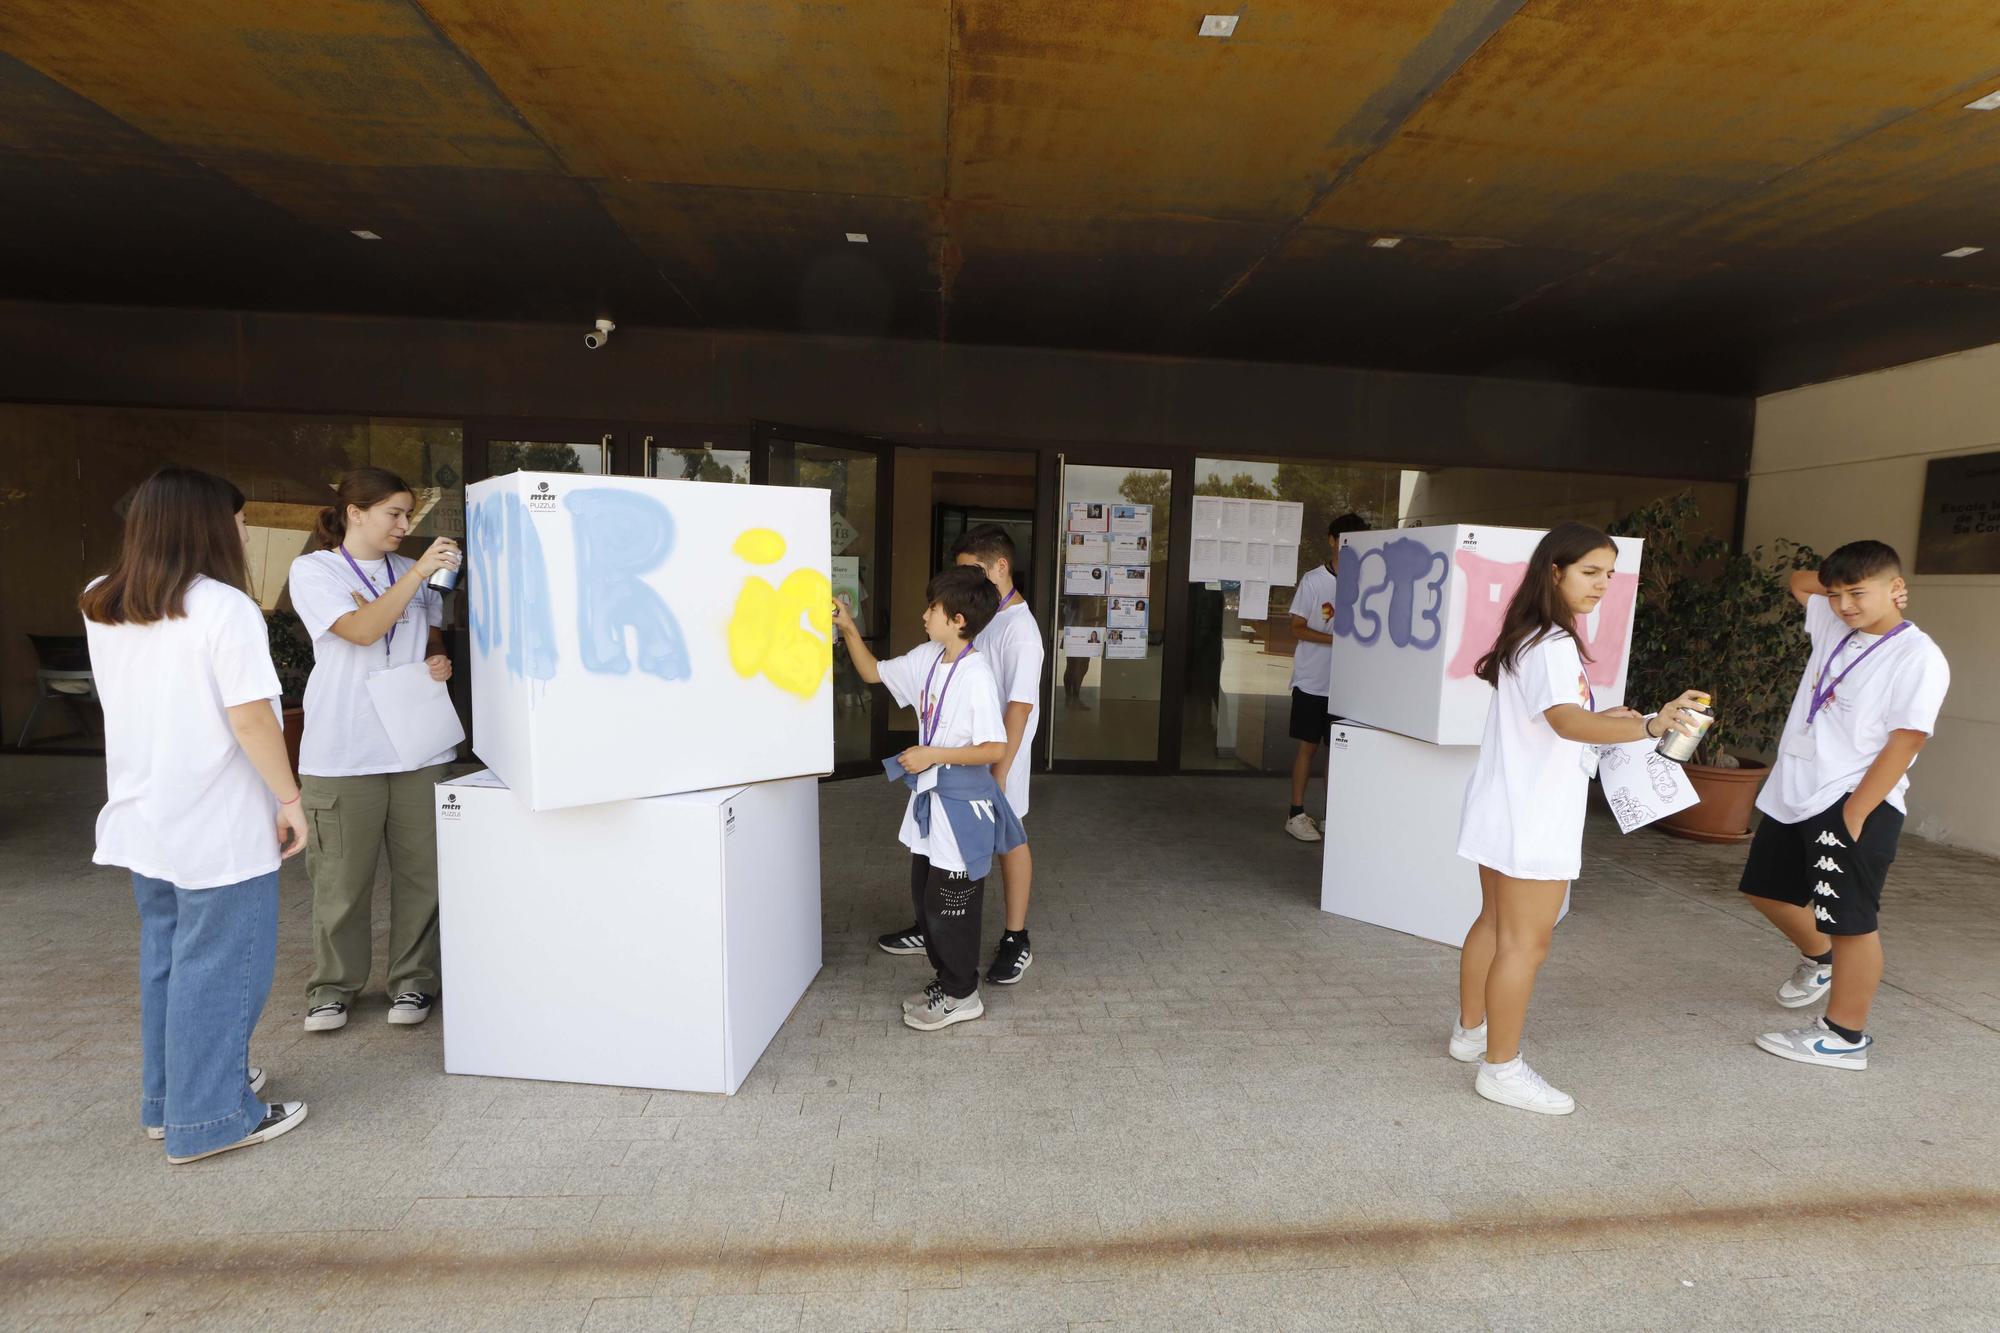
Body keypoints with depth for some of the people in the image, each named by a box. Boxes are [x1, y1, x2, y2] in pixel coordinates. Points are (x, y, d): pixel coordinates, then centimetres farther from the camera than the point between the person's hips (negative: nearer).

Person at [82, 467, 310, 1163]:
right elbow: (251, 718, -21)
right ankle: (210, 1119, 15)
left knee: (166, 957, 21)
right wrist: (290, 800, -12)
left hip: (142, 818, 8)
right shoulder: (225, 608, -18)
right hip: (219, 825, -8)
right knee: (218, 967, 4)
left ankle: (168, 1098, 35)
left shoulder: (101, 606, 5)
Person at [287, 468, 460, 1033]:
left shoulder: (414, 573, 14)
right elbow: (362, 629, -16)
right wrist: (421, 571, -22)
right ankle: (333, 986, 22)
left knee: (421, 870, 6)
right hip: (343, 751, -4)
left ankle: (412, 980, 19)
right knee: (342, 878, 4)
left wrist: (439, 661, 1)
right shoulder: (313, 570, 0)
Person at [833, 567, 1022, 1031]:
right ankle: (946, 979, 37)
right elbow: (873, 672, 16)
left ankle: (961, 995, 24)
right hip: (930, 800, 9)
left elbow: (995, 749, -24)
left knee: (949, 906, 4)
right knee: (925, 899, 19)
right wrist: (848, 630, 5)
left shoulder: (977, 676, -22)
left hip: (962, 807, -9)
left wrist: (931, 754, -23)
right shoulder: (927, 660, 3)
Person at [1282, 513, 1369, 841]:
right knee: (1309, 746, 2)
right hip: (1313, 681, -3)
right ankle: (1296, 813, 12)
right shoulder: (1313, 579, -3)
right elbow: (1297, 629, -4)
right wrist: (1334, 639, -18)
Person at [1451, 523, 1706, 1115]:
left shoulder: (1528, 639, 13)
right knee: (1526, 942, -1)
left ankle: (1471, 1031, 36)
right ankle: (1502, 1070, 10)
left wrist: (1601, 719, 13)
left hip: (1505, 814, 10)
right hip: (1532, 821, -10)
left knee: (1495, 923, 21)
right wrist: (1648, 727, -47)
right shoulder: (1553, 645, -19)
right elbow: (1567, 721, -36)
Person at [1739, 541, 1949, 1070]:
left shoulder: (1917, 657, -13)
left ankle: (1844, 1037, 13)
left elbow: (1904, 742, -17)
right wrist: (1842, 584, 8)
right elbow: (1798, 582, 27)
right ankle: (1819, 958, 45)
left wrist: (1854, 815, -19)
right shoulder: (1834, 626, 8)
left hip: (1855, 803, -8)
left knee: (1849, 919, 1)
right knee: (1768, 889, 20)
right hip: (1793, 792, 8)